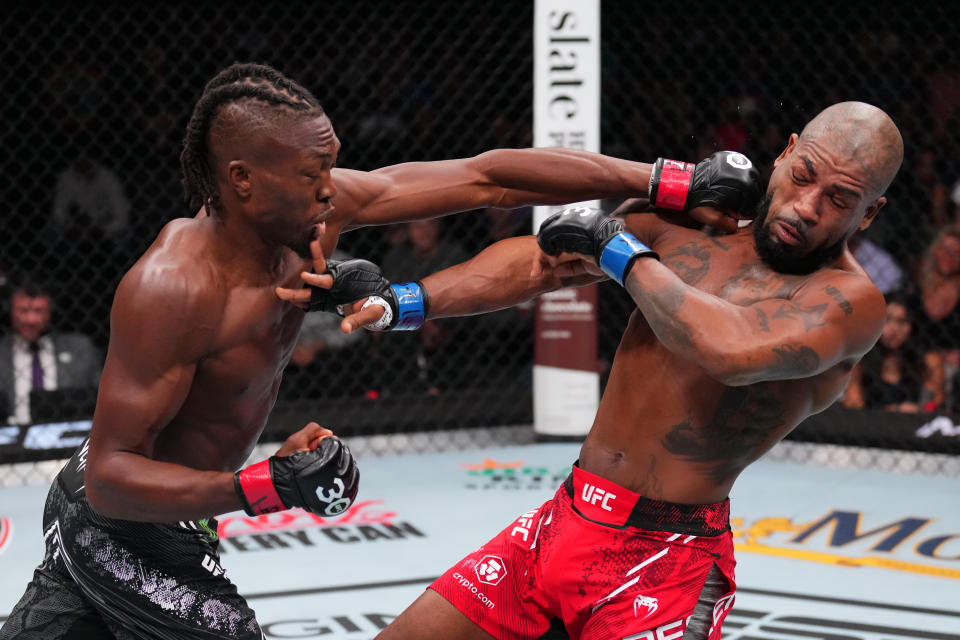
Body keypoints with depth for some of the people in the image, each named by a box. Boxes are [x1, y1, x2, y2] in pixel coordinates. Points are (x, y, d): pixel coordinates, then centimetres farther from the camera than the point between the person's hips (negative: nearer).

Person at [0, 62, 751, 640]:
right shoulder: (172, 287, -31)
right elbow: (110, 474, -28)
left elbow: (487, 179, -10)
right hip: (127, 526, -8)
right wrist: (264, 488, -40)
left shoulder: (320, 208, -10)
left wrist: (673, 182, -13)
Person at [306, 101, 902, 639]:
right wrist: (404, 301, -2)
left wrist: (622, 252, -18)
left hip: (668, 556, -5)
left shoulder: (848, 300, -13)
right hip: (562, 523, 6)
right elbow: (537, 262, 9)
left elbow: (733, 352, -31)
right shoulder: (688, 218, 4)